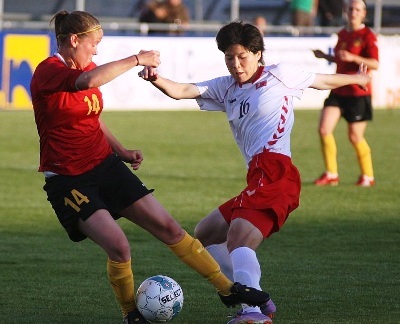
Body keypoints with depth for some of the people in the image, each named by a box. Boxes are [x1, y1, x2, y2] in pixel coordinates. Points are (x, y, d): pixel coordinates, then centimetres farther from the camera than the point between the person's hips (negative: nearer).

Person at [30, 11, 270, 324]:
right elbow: (89, 81, -37)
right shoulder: (48, 72, -16)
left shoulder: (88, 69, 10)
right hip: (69, 180, -8)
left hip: (106, 166, 8)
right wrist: (137, 59, -28)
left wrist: (121, 151, 11)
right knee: (119, 247, -23)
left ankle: (227, 288, 15)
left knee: (169, 228, 4)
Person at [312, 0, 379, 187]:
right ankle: (331, 175, 3)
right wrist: (325, 56, 13)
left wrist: (352, 57, -27)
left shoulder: (368, 36, -9)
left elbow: (375, 64, -17)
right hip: (339, 92, 6)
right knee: (324, 129, -7)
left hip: (358, 93, -6)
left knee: (355, 137, 0)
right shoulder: (342, 34, 13)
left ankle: (368, 176, 19)